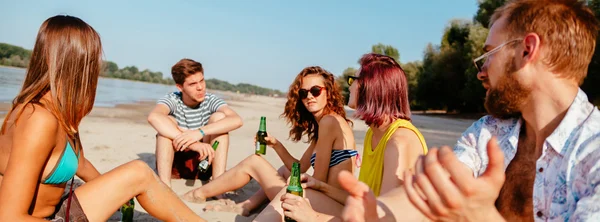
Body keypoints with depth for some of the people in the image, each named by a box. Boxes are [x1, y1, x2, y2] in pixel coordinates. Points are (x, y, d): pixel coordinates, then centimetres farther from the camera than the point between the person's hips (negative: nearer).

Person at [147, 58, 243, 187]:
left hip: (203, 162, 1)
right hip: (174, 164, -1)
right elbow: (153, 117, -39)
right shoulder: (172, 100, -14)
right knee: (167, 122, -25)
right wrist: (193, 144, -48)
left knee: (219, 117, -20)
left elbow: (237, 120, -30)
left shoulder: (210, 100, -10)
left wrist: (200, 132, -44)